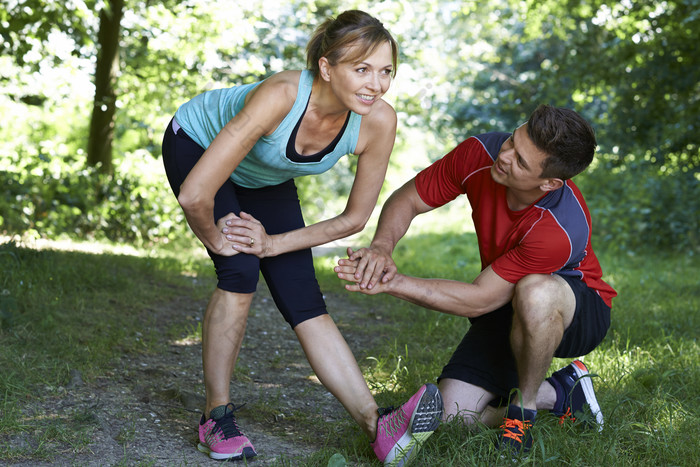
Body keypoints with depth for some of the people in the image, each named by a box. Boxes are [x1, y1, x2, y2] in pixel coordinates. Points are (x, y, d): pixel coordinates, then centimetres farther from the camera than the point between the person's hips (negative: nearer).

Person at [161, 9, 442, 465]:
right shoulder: (280, 96, -43)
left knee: (305, 302, -7)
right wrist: (215, 239, -22)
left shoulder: (378, 121, -29)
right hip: (196, 144, -4)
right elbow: (195, 194, -41)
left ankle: (380, 427, -16)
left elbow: (355, 218, -14)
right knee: (240, 271, -24)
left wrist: (275, 244, -15)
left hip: (266, 179, 4)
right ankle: (217, 417, -7)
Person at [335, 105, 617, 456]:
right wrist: (381, 247, -30)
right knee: (451, 419, -10)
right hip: (509, 304, 5)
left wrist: (391, 284, -34)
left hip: (577, 310, -5)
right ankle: (560, 393, 14)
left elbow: (478, 300, -31)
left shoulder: (563, 230, -38)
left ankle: (524, 406, -15)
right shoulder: (480, 154, -23)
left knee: (534, 293, -44)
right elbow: (407, 199, -9)